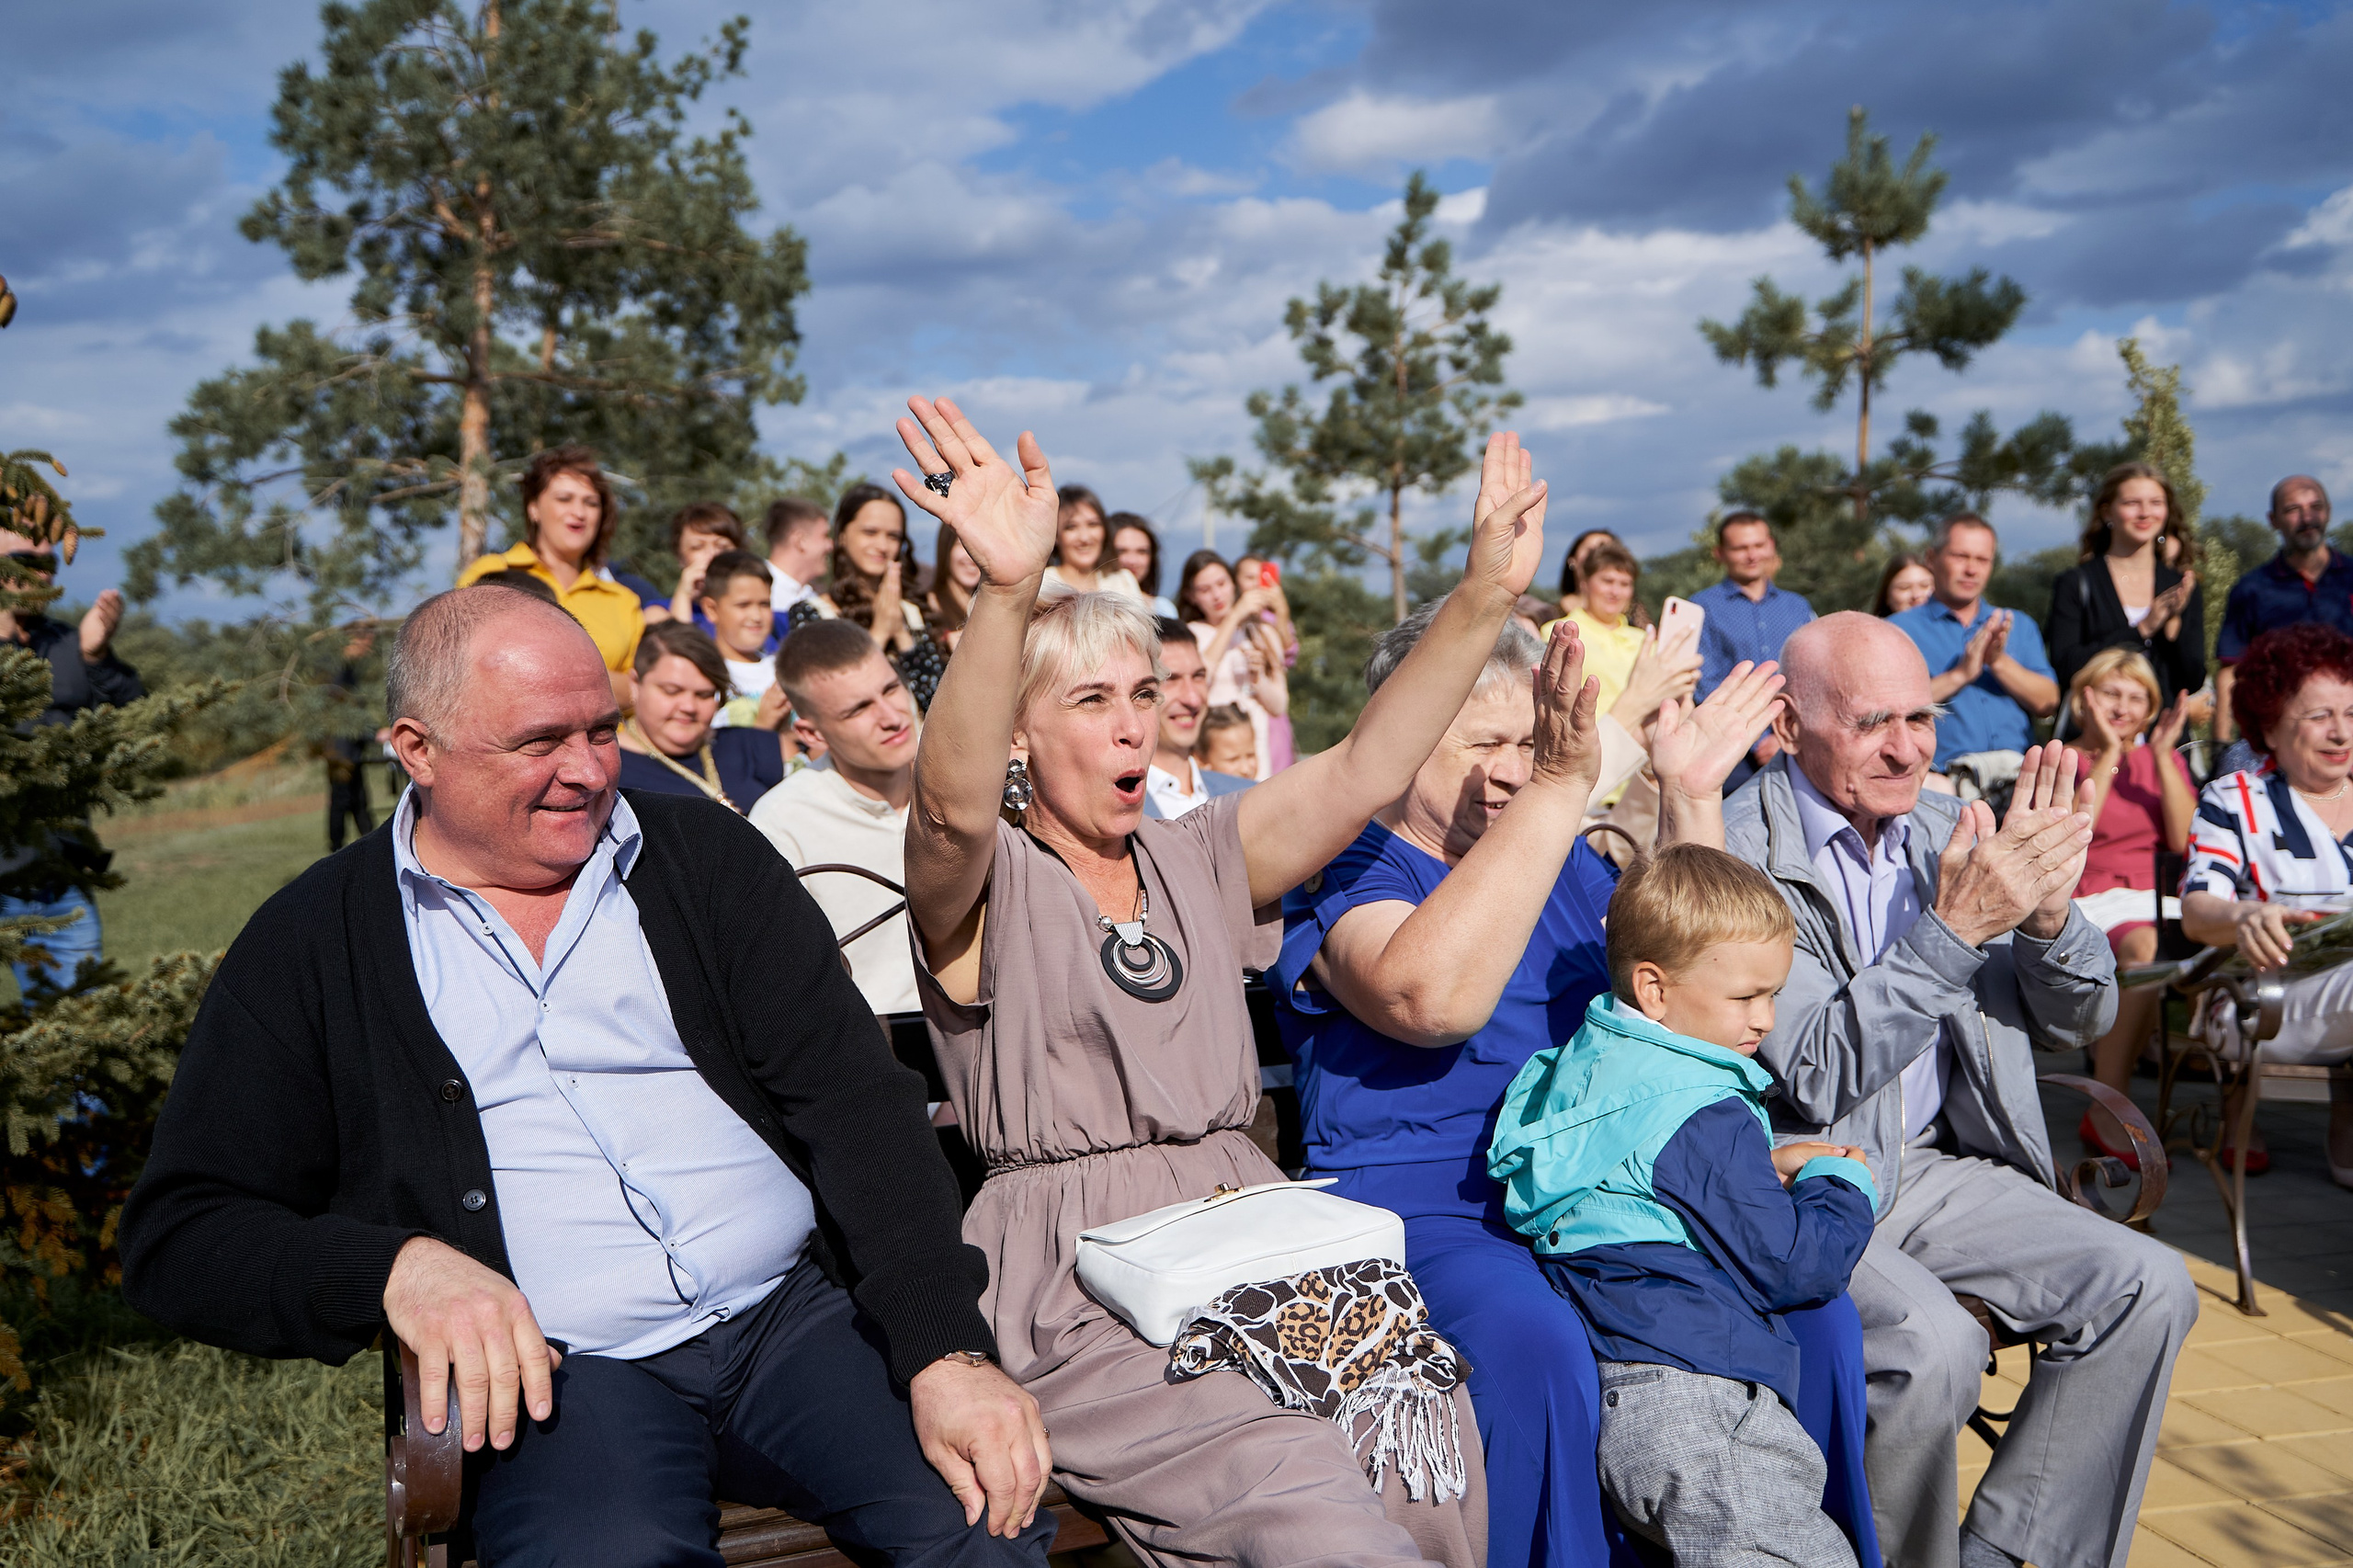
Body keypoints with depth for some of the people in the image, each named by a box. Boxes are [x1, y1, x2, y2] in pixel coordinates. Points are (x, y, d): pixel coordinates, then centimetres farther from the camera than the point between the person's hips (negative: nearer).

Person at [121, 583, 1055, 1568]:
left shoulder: (704, 856, 9)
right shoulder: (309, 944, 6)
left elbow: (858, 1101, 0)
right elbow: (177, 1234, 4)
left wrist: (949, 1353, -13)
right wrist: (398, 1267, -16)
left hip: (797, 1310, 2)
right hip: (551, 1366, -1)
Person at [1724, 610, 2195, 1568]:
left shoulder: (1946, 831, 7)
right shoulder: (1738, 857, -15)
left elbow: (2078, 1023, 9)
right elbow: (1820, 1076, -22)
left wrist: (2048, 914, -13)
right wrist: (1956, 926, -27)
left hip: (1933, 1168, 7)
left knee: (2146, 1287, -8)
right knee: (1932, 1343, -29)